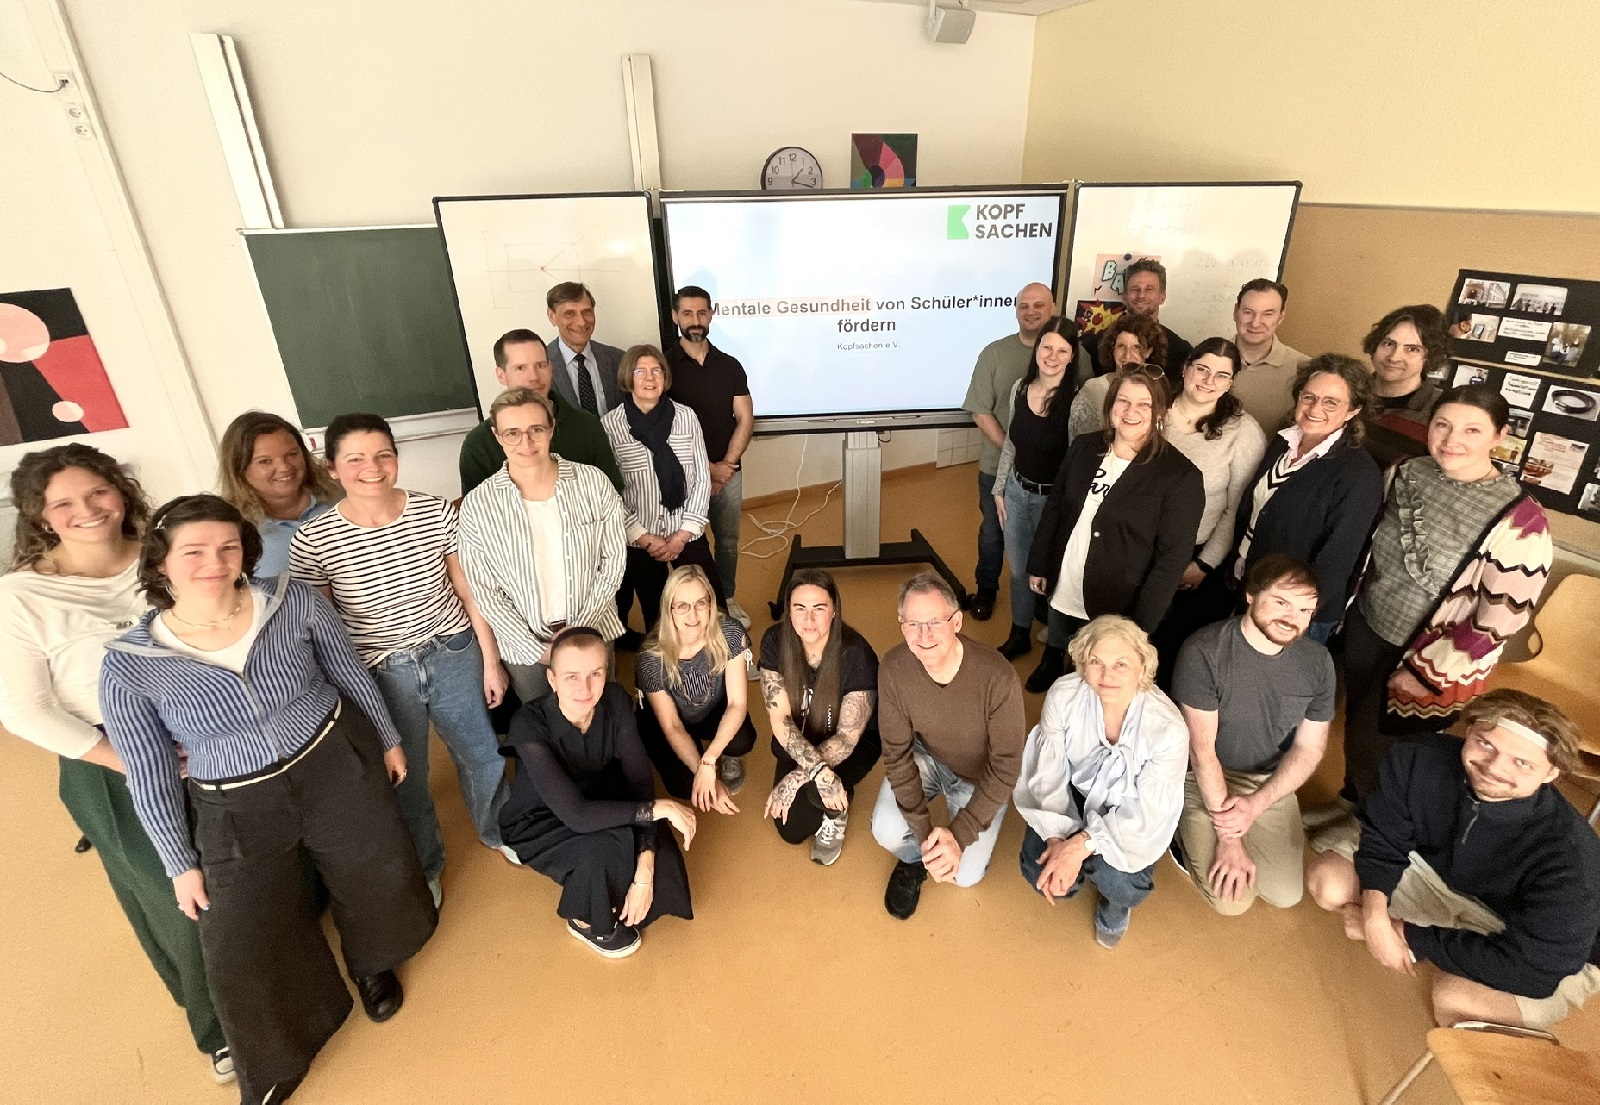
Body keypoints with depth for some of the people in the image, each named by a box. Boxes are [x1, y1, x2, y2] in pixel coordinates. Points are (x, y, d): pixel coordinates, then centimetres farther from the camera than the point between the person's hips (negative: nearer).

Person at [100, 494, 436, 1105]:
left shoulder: (293, 601, -15)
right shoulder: (128, 665, -16)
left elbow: (350, 673, -1)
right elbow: (149, 775, -5)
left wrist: (387, 738, 8)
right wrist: (180, 864, 1)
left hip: (338, 768, 1)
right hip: (238, 810, 0)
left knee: (376, 879, 20)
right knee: (242, 947, 11)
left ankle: (373, 964, 56)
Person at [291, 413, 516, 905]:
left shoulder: (436, 512, -10)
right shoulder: (312, 541, -14)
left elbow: (469, 591, -3)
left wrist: (491, 661, 1)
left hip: (454, 656, 1)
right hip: (380, 676, -1)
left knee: (483, 755, 19)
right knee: (403, 779, 19)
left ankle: (497, 833, 50)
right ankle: (423, 866, 48)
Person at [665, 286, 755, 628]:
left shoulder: (729, 366, 4)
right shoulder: (662, 366, -6)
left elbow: (745, 420, 1)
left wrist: (725, 466, -10)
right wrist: (707, 469, -12)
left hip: (728, 472, 3)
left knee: (728, 540, 14)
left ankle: (727, 600, 32)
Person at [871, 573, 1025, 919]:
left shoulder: (998, 677, -34)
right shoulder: (892, 670, -26)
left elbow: (1005, 767, -24)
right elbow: (897, 754, -17)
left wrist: (959, 835, -26)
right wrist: (925, 831, -23)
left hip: (980, 775, -1)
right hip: (924, 756, 2)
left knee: (966, 874, -9)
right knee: (887, 831, -21)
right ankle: (912, 861, 17)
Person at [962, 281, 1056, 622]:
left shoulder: (1074, 354, -5)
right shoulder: (995, 353, -3)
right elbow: (980, 411, -5)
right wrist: (1010, 449, -15)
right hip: (998, 467, 1)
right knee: (993, 532, 17)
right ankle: (986, 589, 39)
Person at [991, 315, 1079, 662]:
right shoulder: (1020, 388, -2)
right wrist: (1000, 489, 10)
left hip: (1054, 498, -5)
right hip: (1017, 491, 5)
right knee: (1018, 568, 19)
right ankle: (1019, 636, 41)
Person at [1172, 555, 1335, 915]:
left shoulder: (1317, 662, -10)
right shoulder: (1204, 652, -26)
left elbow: (1309, 748, -2)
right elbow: (1202, 748, -21)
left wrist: (1256, 804, -17)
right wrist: (1227, 835, -19)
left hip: (1271, 783, 5)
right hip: (1204, 778, -5)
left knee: (1286, 896, 1)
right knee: (1232, 900, -11)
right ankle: (1188, 836, 18)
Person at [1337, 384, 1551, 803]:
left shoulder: (1520, 520, -24)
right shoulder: (1407, 473, -9)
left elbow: (1501, 621, -20)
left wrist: (1422, 671, -15)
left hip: (1438, 663, -5)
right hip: (1366, 627, 5)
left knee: (1376, 748, 11)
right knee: (1354, 724, 23)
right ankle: (1351, 802, 52)